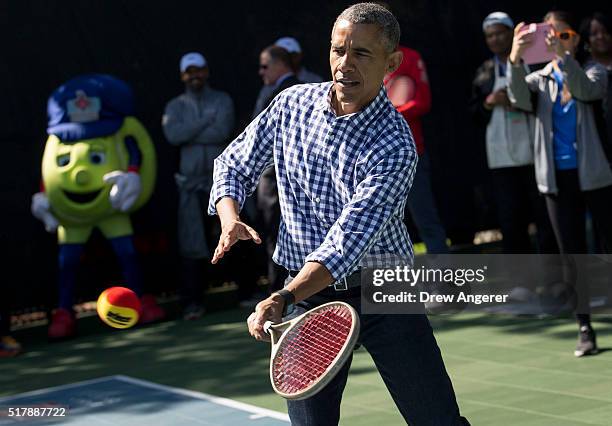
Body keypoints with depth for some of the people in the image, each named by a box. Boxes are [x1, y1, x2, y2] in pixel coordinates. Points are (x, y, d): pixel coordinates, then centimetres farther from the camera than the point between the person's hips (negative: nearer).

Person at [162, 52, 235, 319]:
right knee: (192, 243, -5)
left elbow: (223, 131, -11)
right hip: (192, 182, 0)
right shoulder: (176, 106, 11)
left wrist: (190, 135, -9)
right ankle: (192, 302, -2)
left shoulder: (222, 100, 8)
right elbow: (173, 135, -9)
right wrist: (207, 121, -8)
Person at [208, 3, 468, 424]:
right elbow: (234, 165, 10)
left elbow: (348, 240, -29)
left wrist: (283, 299, -40)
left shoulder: (395, 146, -20)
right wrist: (230, 220, -11)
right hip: (306, 295, 3)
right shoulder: (292, 104, -3)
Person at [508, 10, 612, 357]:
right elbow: (520, 98, -15)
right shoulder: (540, 79, 8)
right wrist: (515, 60, -33)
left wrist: (562, 54, -35)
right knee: (572, 254, 4)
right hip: (558, 179, 2)